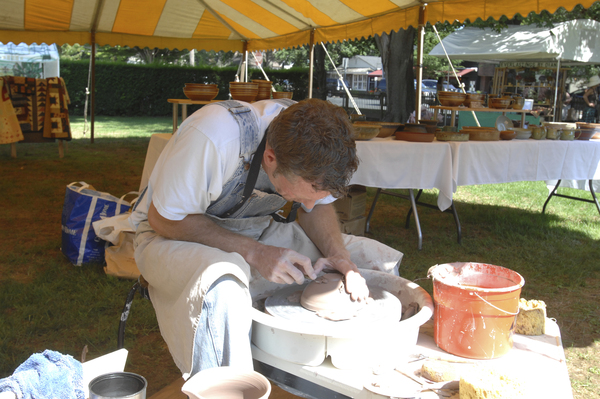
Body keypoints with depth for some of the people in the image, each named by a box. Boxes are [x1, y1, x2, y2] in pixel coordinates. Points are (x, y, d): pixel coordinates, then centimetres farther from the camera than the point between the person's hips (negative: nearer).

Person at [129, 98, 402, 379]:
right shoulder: (214, 137, -35)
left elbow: (319, 206, 1)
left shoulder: (316, 140, -18)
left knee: (382, 261, -7)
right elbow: (163, 219, -24)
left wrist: (340, 256, -19)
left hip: (256, 230, 5)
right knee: (224, 293, -41)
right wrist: (254, 253, -31)